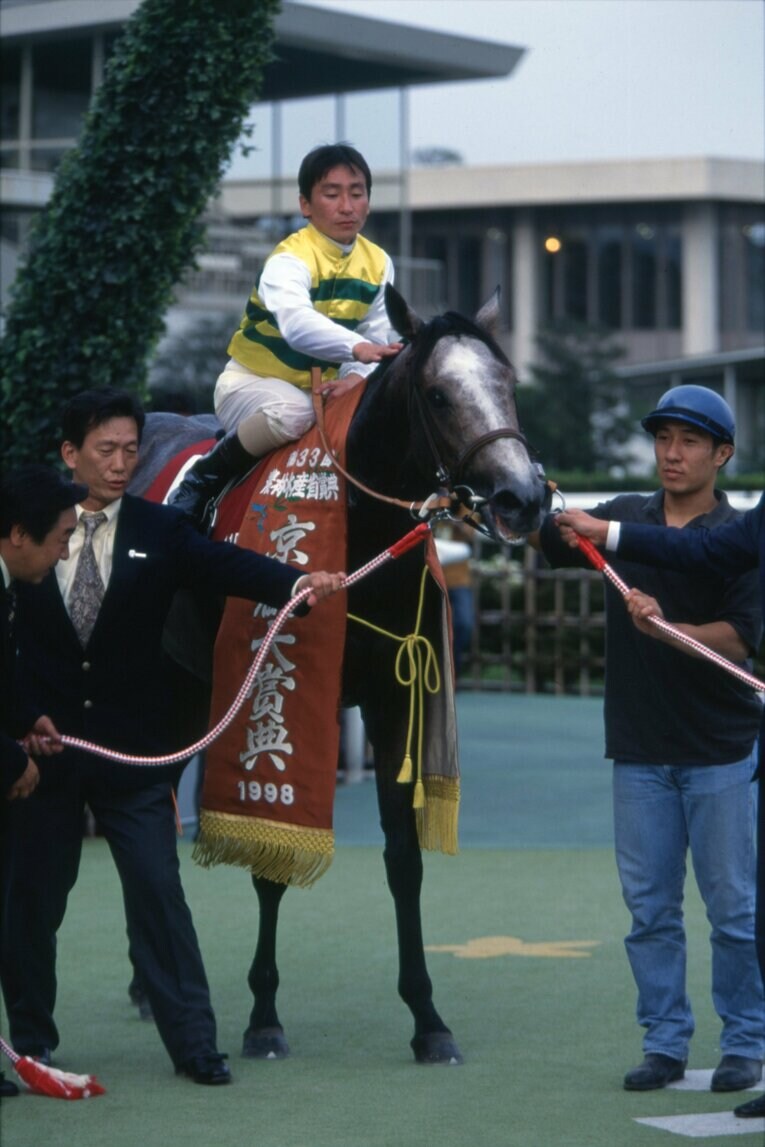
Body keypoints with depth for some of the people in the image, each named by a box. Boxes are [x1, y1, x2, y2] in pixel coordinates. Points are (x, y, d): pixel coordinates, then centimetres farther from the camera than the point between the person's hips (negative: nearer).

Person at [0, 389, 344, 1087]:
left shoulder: (159, 531, 2)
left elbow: (226, 565, -14)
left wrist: (299, 582, -33)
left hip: (132, 750, 0)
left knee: (158, 892, -4)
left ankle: (194, 1042, 0)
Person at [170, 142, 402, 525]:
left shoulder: (378, 264, -1)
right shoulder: (290, 260, -23)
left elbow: (376, 337, -7)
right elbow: (296, 322, -44)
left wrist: (356, 375, -31)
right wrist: (357, 348, -62)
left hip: (321, 390, 6)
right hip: (252, 382, -6)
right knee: (292, 411, -39)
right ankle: (204, 477, -17)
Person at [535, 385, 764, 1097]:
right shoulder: (623, 519, 7)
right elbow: (538, 538, 4)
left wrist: (668, 628, -30)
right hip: (639, 750, 4)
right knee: (649, 907, 7)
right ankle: (665, 1043, 15)